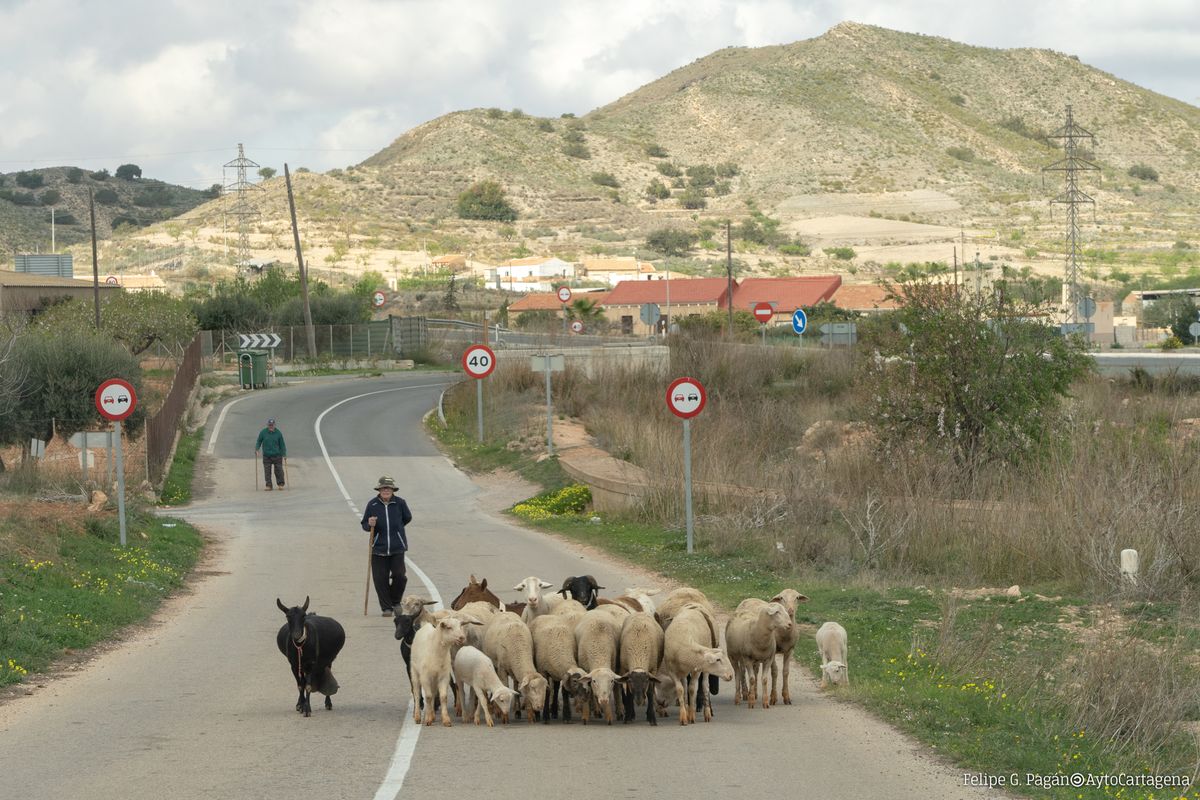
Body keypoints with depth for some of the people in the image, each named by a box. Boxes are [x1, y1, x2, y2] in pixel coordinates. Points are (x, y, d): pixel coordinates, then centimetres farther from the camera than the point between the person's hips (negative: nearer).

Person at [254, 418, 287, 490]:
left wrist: (284, 454, 0)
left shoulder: (278, 433, -1)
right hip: (266, 456, 1)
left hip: (277, 455, -1)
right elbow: (258, 442, 8)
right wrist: (256, 450, -8)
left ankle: (280, 484, 13)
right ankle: (268, 485, 5)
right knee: (267, 471, -2)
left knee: (279, 470, -1)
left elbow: (282, 444, 4)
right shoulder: (263, 432, -1)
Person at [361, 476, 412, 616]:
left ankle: (396, 602, 21)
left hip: (397, 547, 0)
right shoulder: (372, 504, -2)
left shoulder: (400, 503, -1)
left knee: (399, 576, -4)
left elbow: (407, 518, 17)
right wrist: (370, 525, -17)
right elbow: (364, 525, 4)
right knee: (380, 578, -1)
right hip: (379, 548, 0)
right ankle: (386, 607, 11)